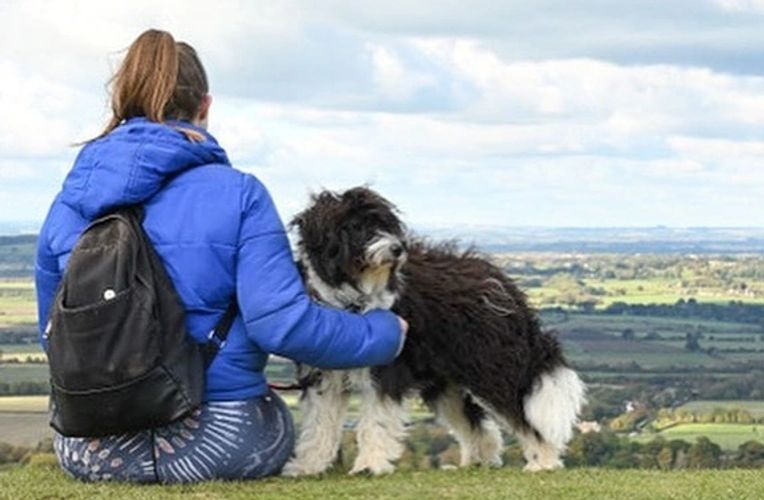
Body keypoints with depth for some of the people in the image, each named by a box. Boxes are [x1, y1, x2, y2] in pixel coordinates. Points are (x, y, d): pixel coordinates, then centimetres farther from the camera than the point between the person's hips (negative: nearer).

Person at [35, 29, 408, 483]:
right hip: (219, 446, -3)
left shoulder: (69, 203, 3)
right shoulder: (238, 195, -9)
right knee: (275, 416, 33)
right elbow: (283, 323, -17)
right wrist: (386, 333, 0)